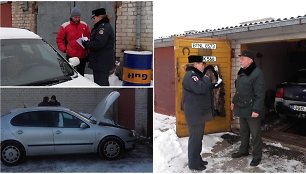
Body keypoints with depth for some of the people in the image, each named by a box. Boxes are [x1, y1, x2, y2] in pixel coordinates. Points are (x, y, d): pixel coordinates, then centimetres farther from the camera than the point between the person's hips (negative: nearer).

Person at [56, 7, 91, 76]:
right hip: (70, 56, -3)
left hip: (82, 56, 3)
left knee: (81, 75, 14)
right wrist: (64, 49, -9)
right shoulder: (65, 26, -3)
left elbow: (89, 38, 14)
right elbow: (59, 39, 1)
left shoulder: (84, 25, 6)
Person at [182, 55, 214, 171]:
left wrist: (213, 85, 3)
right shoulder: (189, 75, -17)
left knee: (199, 137, 17)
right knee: (195, 138, -2)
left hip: (200, 112, 10)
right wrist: (206, 78, -16)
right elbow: (200, 88, -31)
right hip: (194, 113, -10)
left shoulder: (197, 74, 16)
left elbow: (207, 88, 21)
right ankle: (193, 163, 8)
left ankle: (197, 159, 29)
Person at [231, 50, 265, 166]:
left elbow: (260, 94, -20)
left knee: (255, 134, 4)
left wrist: (256, 110, -22)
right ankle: (243, 150, 36)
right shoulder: (241, 72, 10)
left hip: (252, 110, -8)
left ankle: (257, 156, 18)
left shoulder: (257, 73, -17)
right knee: (243, 132, 20)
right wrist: (234, 101, 19)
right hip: (242, 108, 8)